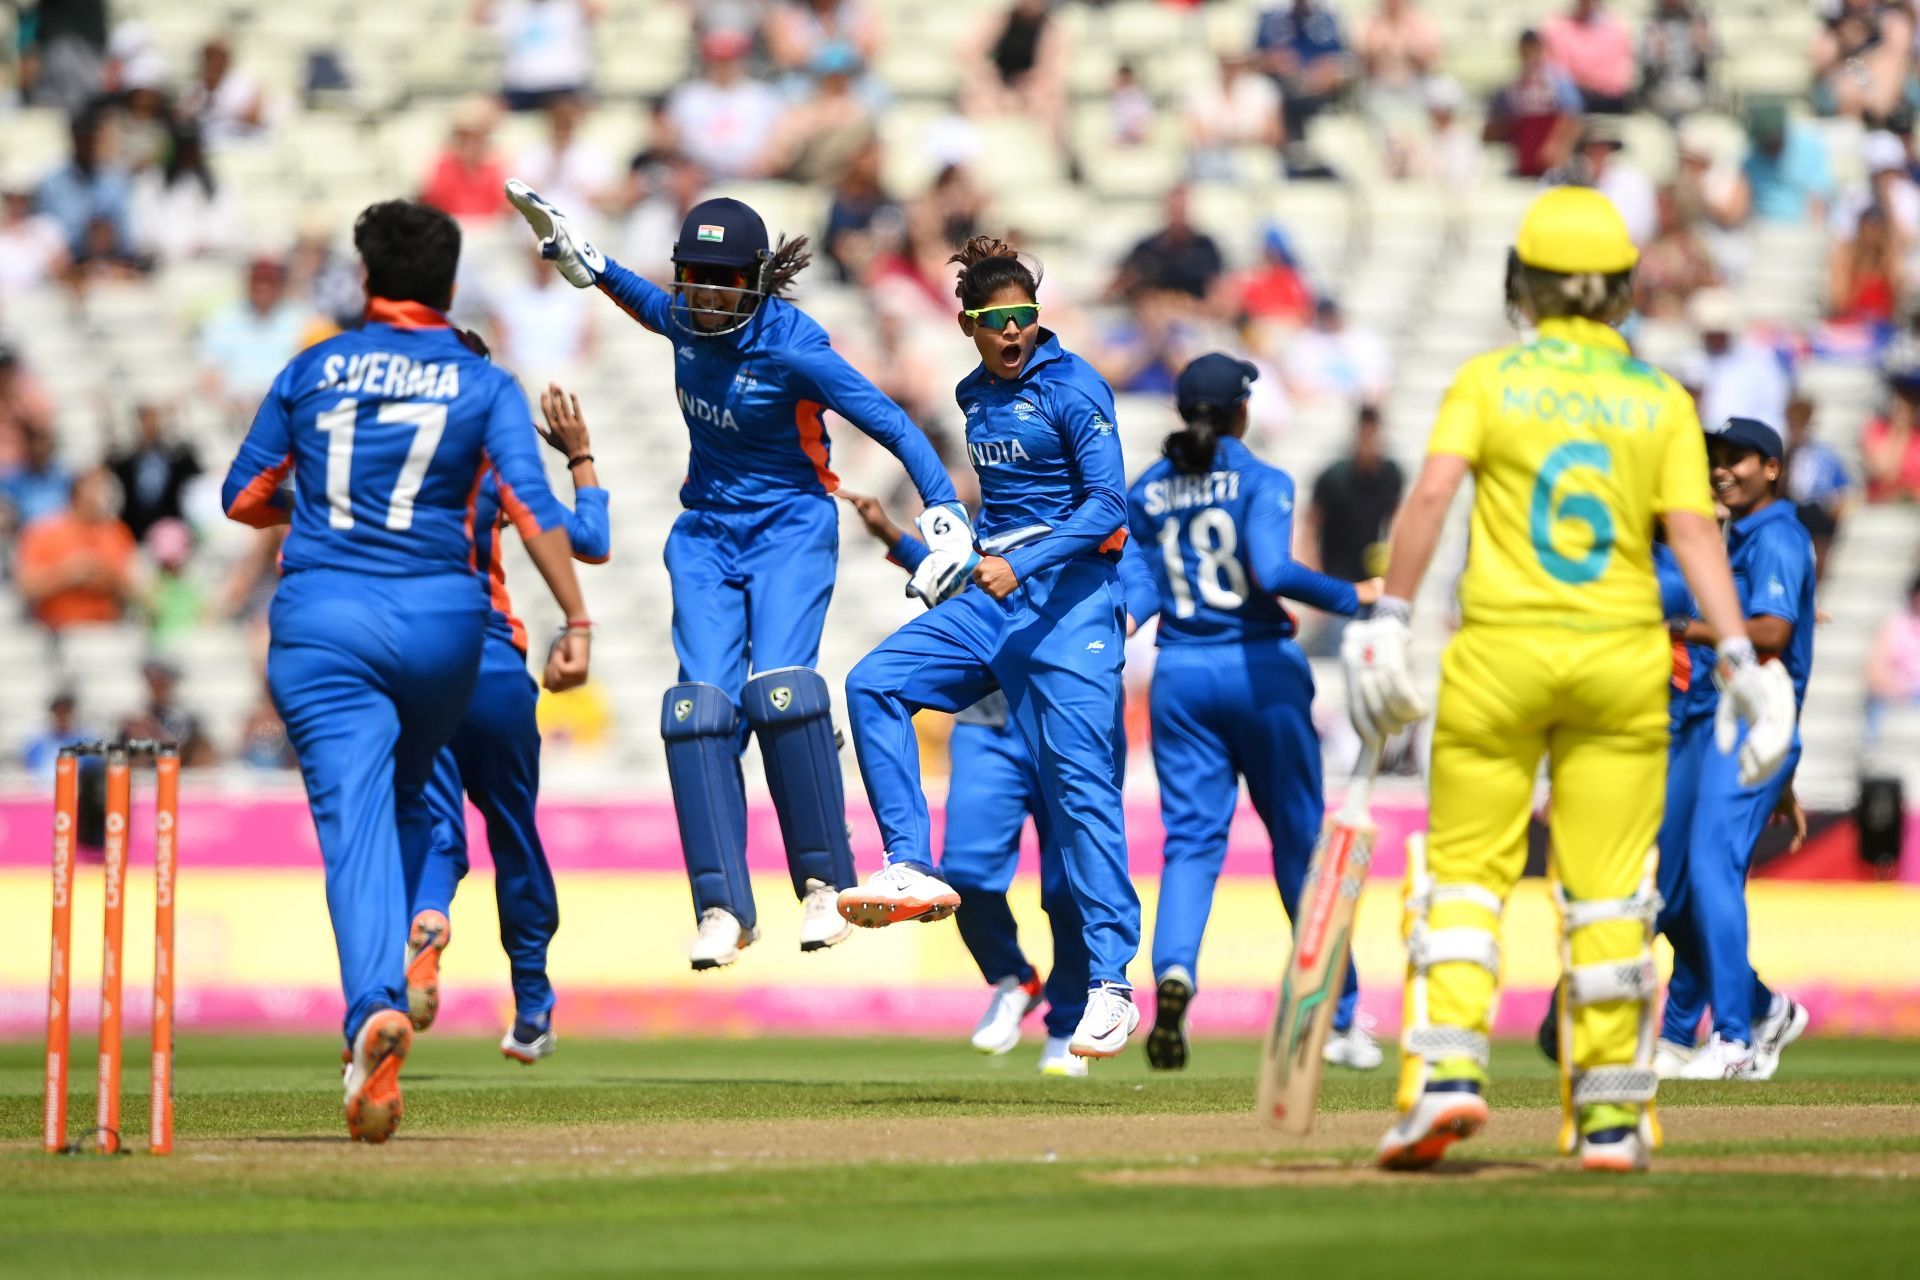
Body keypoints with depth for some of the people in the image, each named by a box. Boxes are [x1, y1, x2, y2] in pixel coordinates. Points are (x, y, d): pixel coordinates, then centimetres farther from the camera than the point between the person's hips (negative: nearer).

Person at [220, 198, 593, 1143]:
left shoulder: (312, 370, 8)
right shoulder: (483, 383, 4)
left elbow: (244, 499, 13)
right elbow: (533, 509, -9)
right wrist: (576, 622, -13)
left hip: (321, 617, -1)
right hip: (440, 618, 1)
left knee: (355, 821, -11)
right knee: (407, 802, 25)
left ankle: (376, 1006, -33)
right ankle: (392, 969, 17)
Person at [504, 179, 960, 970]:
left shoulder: (790, 347, -20)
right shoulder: (685, 318, -3)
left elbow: (890, 423, -22)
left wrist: (942, 508, -33)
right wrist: (584, 260, 25)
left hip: (790, 527, -5)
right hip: (707, 529, 5)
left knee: (780, 686, -24)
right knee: (703, 697, -11)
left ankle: (825, 884, -12)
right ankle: (722, 907, -15)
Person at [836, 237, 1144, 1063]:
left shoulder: (1072, 389, -9)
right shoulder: (976, 396, 13)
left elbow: (1107, 505, -16)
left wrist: (1022, 563, -26)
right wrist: (961, 545, 15)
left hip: (1069, 597, -7)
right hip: (990, 595, 7)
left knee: (1080, 781, -12)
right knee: (874, 684, -11)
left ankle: (1112, 984, -13)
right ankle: (913, 870, -12)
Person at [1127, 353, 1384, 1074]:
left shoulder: (1147, 492, 6)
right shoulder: (1261, 481, -7)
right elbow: (1274, 572, -22)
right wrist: (1351, 598, -11)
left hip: (1180, 676, 3)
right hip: (1260, 668, -3)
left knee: (1190, 839, 2)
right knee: (1300, 838, 8)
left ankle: (1173, 967, -29)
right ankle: (1339, 1019, 13)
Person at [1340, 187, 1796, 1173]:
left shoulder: (1489, 380, 1)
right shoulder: (1662, 400, 4)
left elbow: (1432, 491, -12)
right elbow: (1694, 532, -5)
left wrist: (1389, 619, -12)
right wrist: (1739, 657, -7)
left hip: (1501, 648, -1)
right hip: (1622, 651, 1)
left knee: (1466, 871, 6)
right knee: (1606, 891, 6)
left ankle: (1447, 1068, -12)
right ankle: (1610, 1113, 7)